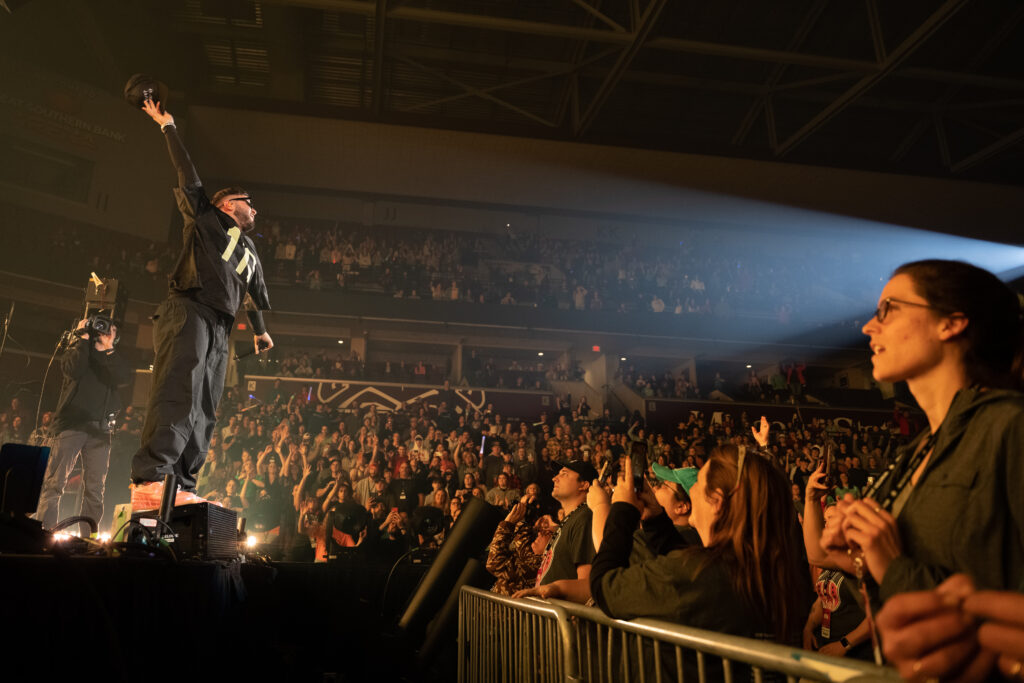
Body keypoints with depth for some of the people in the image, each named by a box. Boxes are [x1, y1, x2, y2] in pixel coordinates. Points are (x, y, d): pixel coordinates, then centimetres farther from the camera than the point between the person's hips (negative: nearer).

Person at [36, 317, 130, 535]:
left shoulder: (113, 359, 19)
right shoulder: (78, 350, 12)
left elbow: (125, 378, -2)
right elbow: (73, 370, -10)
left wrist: (108, 349, -6)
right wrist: (83, 338, -3)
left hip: (100, 428, 3)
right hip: (72, 423, -3)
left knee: (95, 488, -1)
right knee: (55, 482, -10)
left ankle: (88, 537, 1)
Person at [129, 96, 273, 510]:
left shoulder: (249, 252, 33)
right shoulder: (206, 216, 17)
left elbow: (253, 295, 42)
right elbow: (187, 174, 13)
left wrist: (260, 331, 50)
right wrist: (168, 126, 15)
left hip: (218, 329, 7)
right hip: (188, 311, -7)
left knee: (203, 413, -3)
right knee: (178, 393, -25)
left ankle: (181, 489, -7)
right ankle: (149, 481, -34)